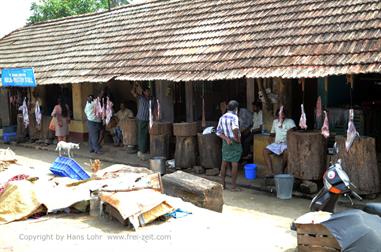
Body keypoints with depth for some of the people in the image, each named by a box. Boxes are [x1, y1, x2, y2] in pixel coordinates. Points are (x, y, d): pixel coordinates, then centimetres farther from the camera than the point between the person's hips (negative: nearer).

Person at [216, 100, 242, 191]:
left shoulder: (222, 117, 7)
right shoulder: (234, 117, -14)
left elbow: (218, 132, 4)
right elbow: (235, 128, -34)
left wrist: (226, 138, -6)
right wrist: (237, 138, -20)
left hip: (226, 142, 6)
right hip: (234, 143, -6)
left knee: (224, 163, 13)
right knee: (234, 164, -1)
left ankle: (223, 184, 19)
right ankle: (233, 186, 2)